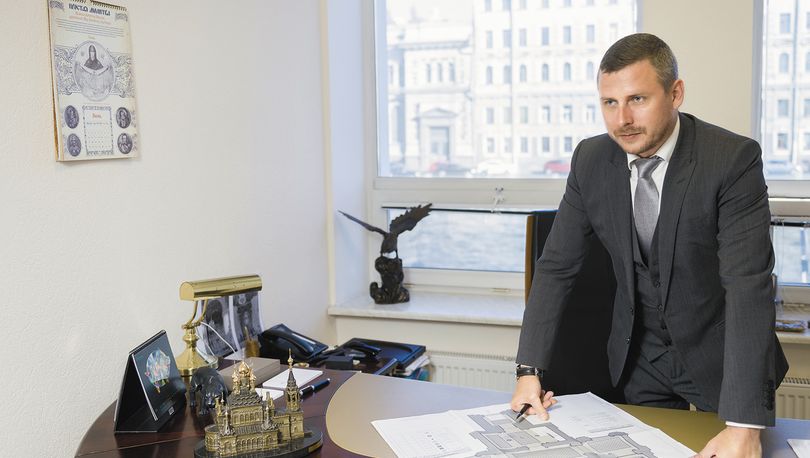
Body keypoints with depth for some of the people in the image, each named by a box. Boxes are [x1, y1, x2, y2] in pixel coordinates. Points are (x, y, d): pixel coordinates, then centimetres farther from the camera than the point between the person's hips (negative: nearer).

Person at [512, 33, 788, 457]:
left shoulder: (734, 159, -23)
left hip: (720, 356, -3)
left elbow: (748, 285, -30)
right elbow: (556, 267, -6)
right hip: (641, 359, 3)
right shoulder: (590, 160, -10)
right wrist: (529, 370, -14)